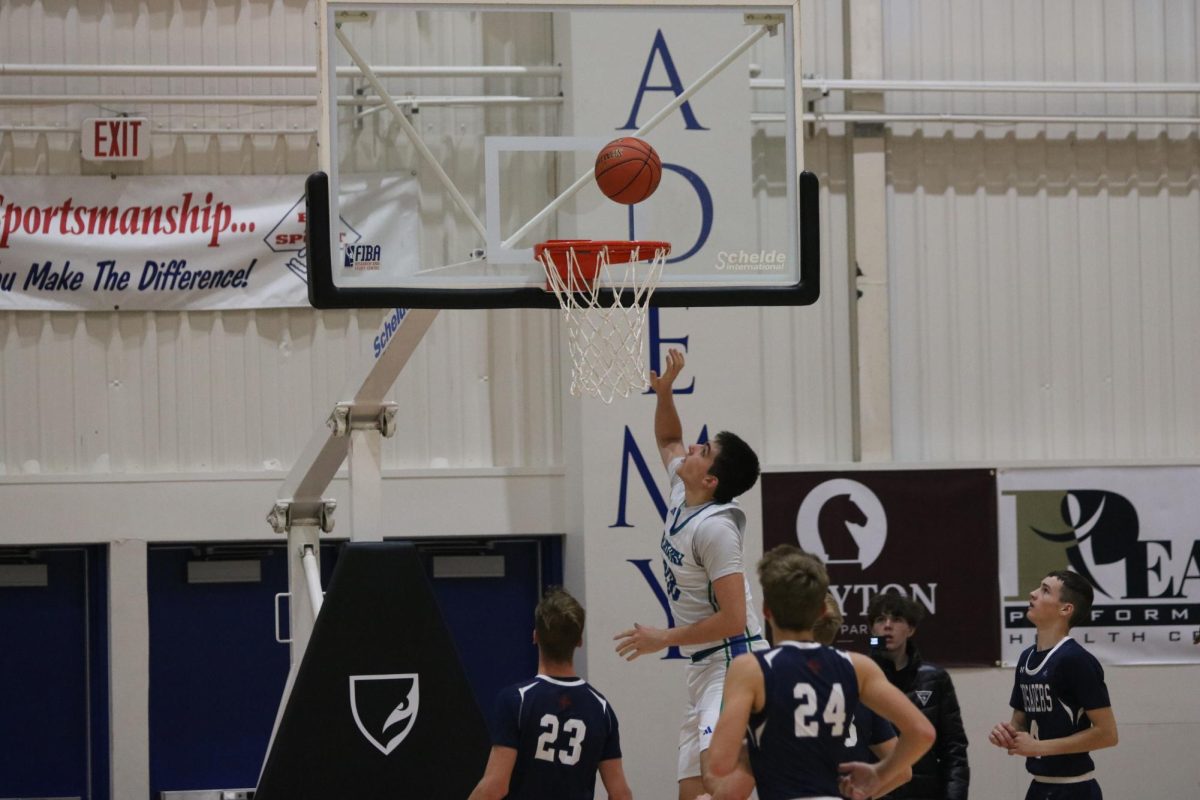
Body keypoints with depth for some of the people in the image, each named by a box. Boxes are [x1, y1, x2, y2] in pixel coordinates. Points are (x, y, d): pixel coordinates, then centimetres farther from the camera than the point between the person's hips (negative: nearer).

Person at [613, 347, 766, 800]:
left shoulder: (714, 527, -19)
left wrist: (662, 639, -15)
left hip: (734, 661, -9)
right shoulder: (681, 493, 6)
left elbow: (732, 619, -23)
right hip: (702, 665, 9)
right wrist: (663, 391, 11)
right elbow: (668, 439, 28)